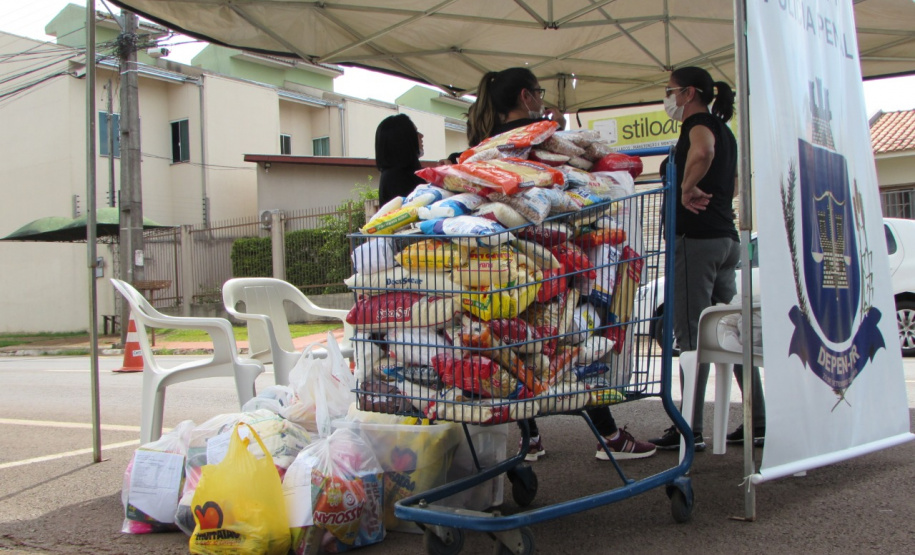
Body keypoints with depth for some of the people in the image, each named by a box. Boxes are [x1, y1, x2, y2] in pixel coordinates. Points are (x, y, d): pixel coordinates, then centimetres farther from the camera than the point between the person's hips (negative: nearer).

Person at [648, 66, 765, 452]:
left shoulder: (699, 122, -7)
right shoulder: (723, 130, 22)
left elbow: (703, 151, -32)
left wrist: (688, 188, -20)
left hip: (697, 238, -10)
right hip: (726, 238, 10)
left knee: (691, 333, -9)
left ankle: (691, 430, -8)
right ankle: (760, 419, 14)